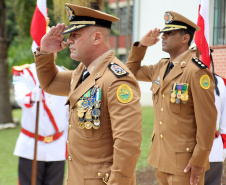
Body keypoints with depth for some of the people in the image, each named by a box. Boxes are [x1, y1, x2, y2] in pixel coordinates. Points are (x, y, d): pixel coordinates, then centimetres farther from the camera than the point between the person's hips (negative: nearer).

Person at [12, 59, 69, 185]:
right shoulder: (24, 73, -1)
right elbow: (20, 97, -24)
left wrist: (69, 142, 12)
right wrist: (32, 96, -47)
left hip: (57, 148, 3)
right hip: (30, 146, -2)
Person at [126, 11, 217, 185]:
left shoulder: (196, 72, -16)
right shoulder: (161, 67, 9)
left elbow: (207, 120, -18)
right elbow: (133, 71, 26)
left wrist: (198, 162, -17)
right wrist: (142, 45, 9)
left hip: (184, 162, -8)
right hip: (161, 157, 8)